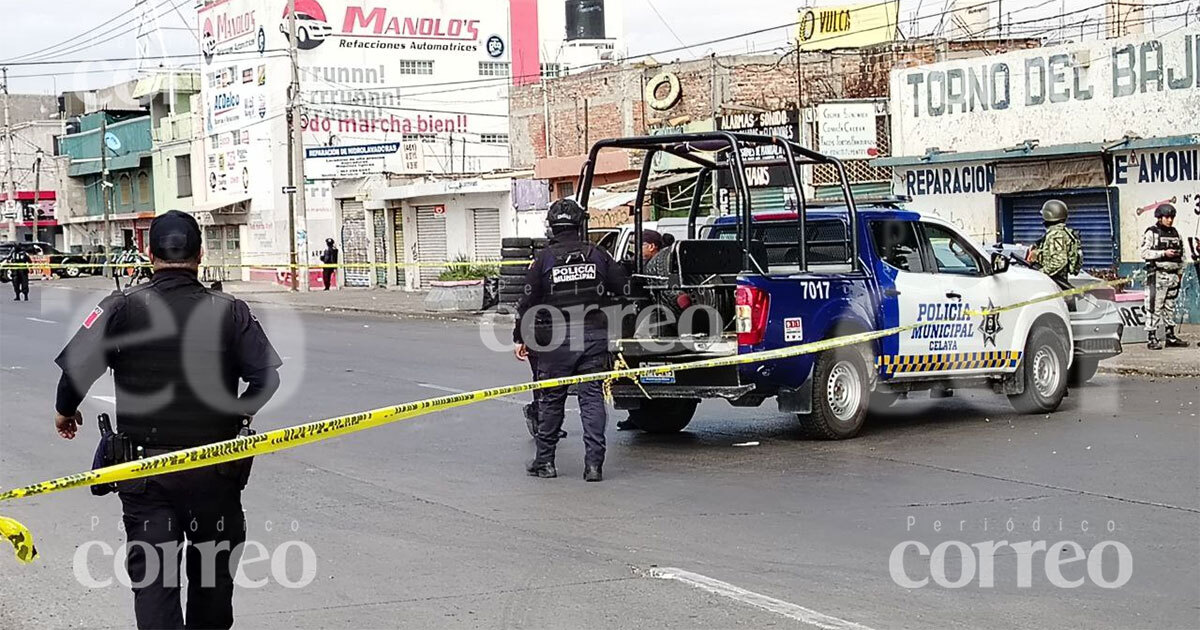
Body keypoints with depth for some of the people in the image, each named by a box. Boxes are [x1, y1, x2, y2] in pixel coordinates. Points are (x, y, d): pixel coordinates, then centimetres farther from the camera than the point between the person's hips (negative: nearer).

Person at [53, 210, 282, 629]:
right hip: (216, 469, 1)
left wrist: (65, 411, 7)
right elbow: (266, 378, -8)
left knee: (152, 576, 2)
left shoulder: (123, 308, -7)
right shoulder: (229, 311, -4)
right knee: (213, 568, 19)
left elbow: (77, 367, -14)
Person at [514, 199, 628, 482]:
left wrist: (520, 337, 3)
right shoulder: (598, 255, 4)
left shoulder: (544, 259, -5)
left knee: (551, 399, 8)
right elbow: (624, 289, 7)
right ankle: (594, 463, -2)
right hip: (595, 336, 2)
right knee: (592, 397, 3)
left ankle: (545, 461, 15)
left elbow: (528, 300, -4)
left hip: (557, 339, -2)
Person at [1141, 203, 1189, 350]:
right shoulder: (1151, 233, -4)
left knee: (1170, 307, 11)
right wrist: (1164, 253, -18)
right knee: (1154, 307, -9)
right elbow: (1145, 253, -12)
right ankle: (1152, 339, -8)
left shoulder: (1175, 233, 15)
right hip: (1157, 275, -6)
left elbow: (1181, 253, 21)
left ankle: (1171, 337, 16)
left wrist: (1180, 271, 15)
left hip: (1173, 275, 7)